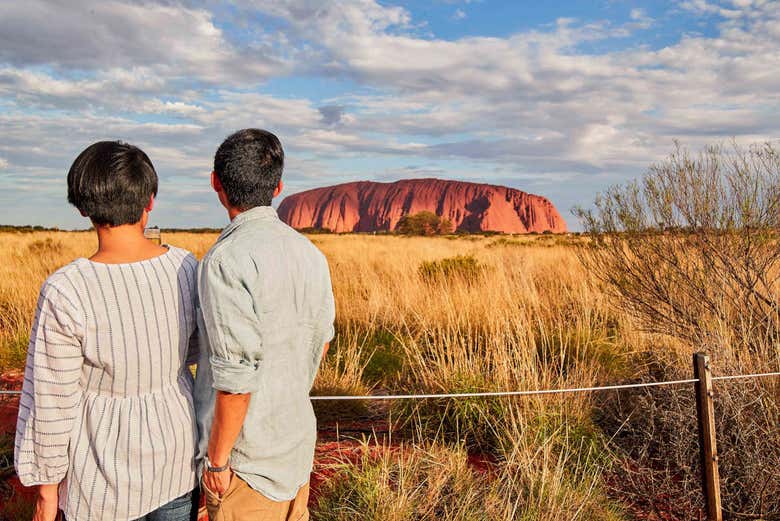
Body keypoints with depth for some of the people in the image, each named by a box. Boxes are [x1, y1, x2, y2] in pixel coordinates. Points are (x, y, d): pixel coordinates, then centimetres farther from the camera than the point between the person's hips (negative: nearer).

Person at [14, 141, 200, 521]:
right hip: (179, 459, 4)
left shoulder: (65, 293, -27)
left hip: (107, 479, -4)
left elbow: (51, 404, -17)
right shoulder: (185, 267, -14)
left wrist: (46, 487, -3)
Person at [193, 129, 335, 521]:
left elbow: (236, 374, -24)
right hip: (298, 439, 7)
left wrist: (217, 459, -13)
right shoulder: (309, 254, 2)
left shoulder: (229, 258, -22)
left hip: (247, 456, -7)